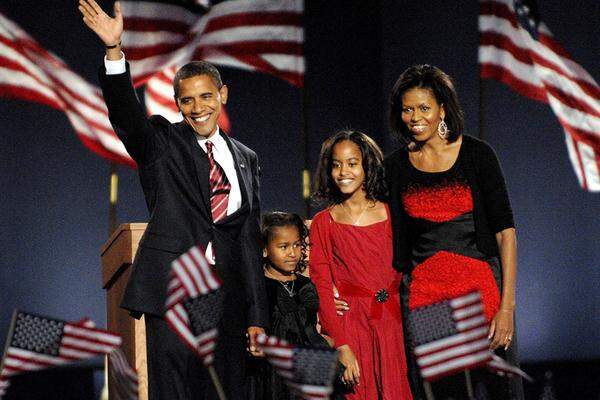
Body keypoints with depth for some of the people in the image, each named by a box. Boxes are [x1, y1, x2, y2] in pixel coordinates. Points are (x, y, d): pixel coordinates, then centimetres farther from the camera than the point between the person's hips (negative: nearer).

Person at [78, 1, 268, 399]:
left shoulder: (246, 159, 15)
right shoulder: (162, 143, 5)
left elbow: (250, 241, 15)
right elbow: (126, 113, -16)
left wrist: (256, 315, 12)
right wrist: (114, 49, -32)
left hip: (227, 295, 4)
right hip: (172, 289, -4)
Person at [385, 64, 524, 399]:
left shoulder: (477, 154, -2)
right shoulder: (397, 166, 7)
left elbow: (505, 232, -5)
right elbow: (397, 242, 12)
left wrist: (507, 306, -12)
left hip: (479, 289, -3)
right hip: (422, 295, 3)